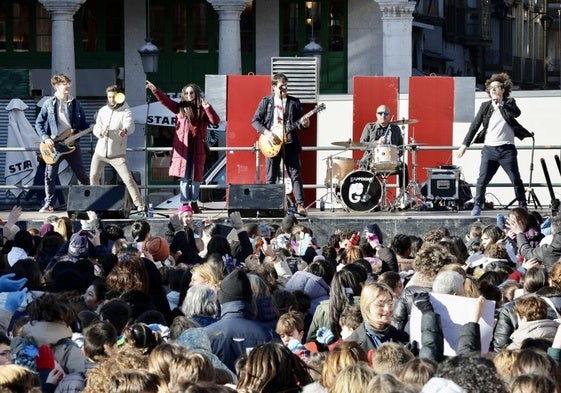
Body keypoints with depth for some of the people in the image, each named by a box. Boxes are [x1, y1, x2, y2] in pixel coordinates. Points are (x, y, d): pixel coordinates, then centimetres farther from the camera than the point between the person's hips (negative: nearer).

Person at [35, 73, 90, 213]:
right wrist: (45, 138, -11)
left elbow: (83, 124, 11)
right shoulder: (49, 103, 0)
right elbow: (39, 123, 2)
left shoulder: (75, 103, 7)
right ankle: (48, 203, 10)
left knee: (82, 175, 2)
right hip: (53, 144, -1)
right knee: (50, 175, 0)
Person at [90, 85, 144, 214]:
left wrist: (125, 130, -52)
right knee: (93, 177, 9)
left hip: (117, 154, -5)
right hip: (100, 151, 5)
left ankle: (139, 205, -9)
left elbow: (130, 125, -28)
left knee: (128, 179, -14)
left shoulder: (126, 112, -8)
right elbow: (96, 128, 5)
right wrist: (101, 132, -20)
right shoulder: (103, 111, 8)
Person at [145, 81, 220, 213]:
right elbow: (165, 101, 1)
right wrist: (155, 90, -12)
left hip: (198, 148, 0)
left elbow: (215, 121, -4)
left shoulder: (202, 110, 7)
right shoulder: (180, 107, 10)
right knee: (184, 176, -3)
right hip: (183, 146, 0)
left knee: (196, 175, 6)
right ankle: (184, 203, 0)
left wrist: (208, 108, -16)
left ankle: (194, 202, 17)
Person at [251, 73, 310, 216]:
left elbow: (299, 122, 10)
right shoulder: (266, 102, 5)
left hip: (290, 143, 1)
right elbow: (255, 121, 4)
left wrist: (304, 124, -14)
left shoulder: (294, 102, 8)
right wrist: (266, 132, -11)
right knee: (270, 177, 4)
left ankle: (300, 205, -5)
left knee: (295, 175, -4)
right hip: (272, 144, -1)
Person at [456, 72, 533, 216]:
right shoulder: (485, 106, 10)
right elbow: (475, 125, 12)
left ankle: (523, 207, 15)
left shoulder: (509, 103, 6)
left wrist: (500, 103, -16)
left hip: (507, 149, -1)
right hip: (489, 149, 1)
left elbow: (516, 113, -16)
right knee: (482, 180, -7)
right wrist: (465, 145, 9)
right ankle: (477, 206, 4)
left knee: (516, 180, 2)